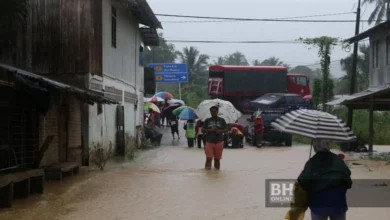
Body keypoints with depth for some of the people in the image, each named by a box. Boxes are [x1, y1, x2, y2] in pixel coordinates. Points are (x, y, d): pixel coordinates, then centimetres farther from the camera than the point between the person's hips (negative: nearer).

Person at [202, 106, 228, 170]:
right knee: (209, 158, -9)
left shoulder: (222, 120, 7)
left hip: (219, 142, 0)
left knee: (217, 158, 6)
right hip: (209, 142, 0)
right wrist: (210, 130, -12)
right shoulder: (207, 120, 7)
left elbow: (226, 129, 6)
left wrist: (220, 131, -14)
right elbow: (202, 130, 4)